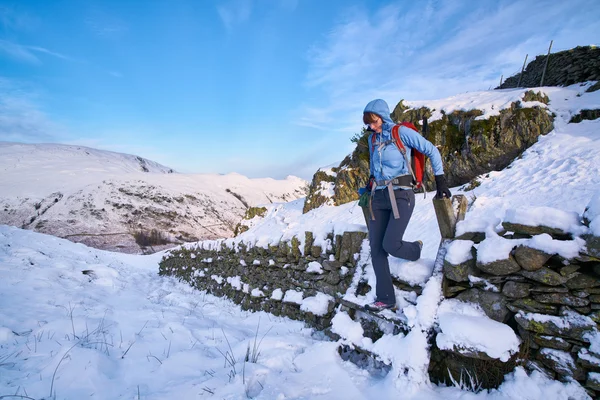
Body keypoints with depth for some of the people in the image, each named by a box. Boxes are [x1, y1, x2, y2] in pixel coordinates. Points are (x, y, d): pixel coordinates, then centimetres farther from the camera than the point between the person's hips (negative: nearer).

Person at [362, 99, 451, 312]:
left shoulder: (401, 132, -3)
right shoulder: (372, 139, 15)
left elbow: (432, 151, 2)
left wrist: (440, 179, 0)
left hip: (400, 195, -6)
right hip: (379, 197, 6)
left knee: (390, 245, -17)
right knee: (376, 250, -1)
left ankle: (416, 248, 19)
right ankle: (385, 299, 9)